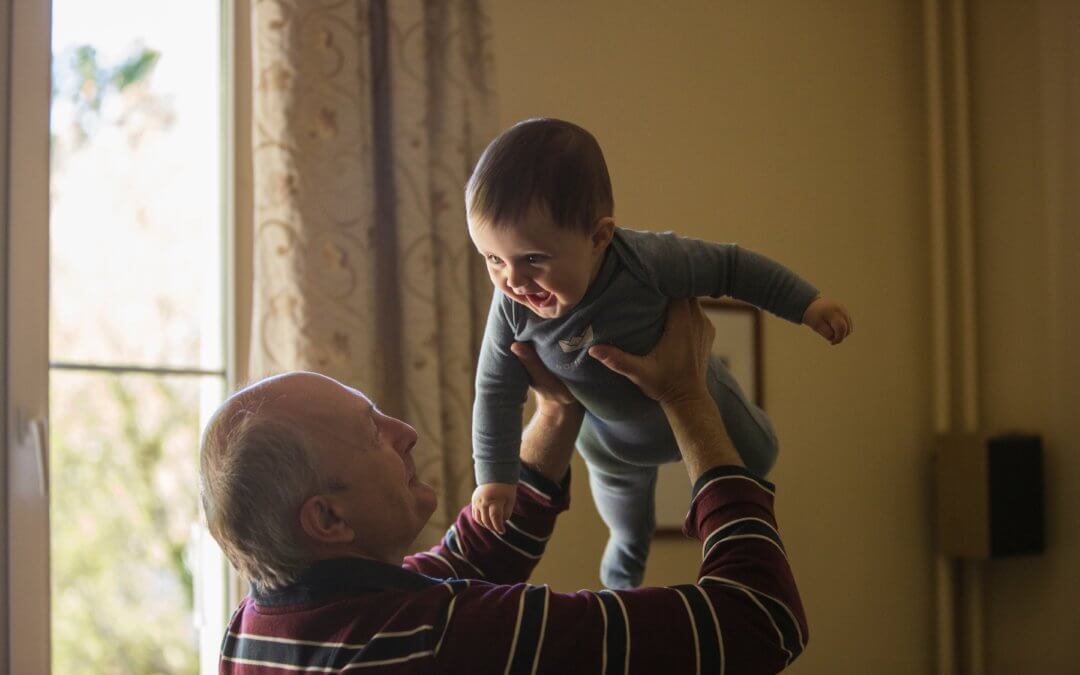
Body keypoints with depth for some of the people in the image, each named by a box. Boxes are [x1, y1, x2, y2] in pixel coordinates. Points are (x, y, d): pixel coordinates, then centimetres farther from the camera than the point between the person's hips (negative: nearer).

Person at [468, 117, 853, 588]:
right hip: (609, 434, 3)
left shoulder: (647, 262, -45)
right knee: (620, 488, 33)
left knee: (754, 459, 25)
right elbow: (497, 391, -19)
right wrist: (495, 475, -17)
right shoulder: (513, 308, -35)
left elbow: (729, 267, -28)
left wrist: (805, 304, -23)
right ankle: (628, 549, 68)